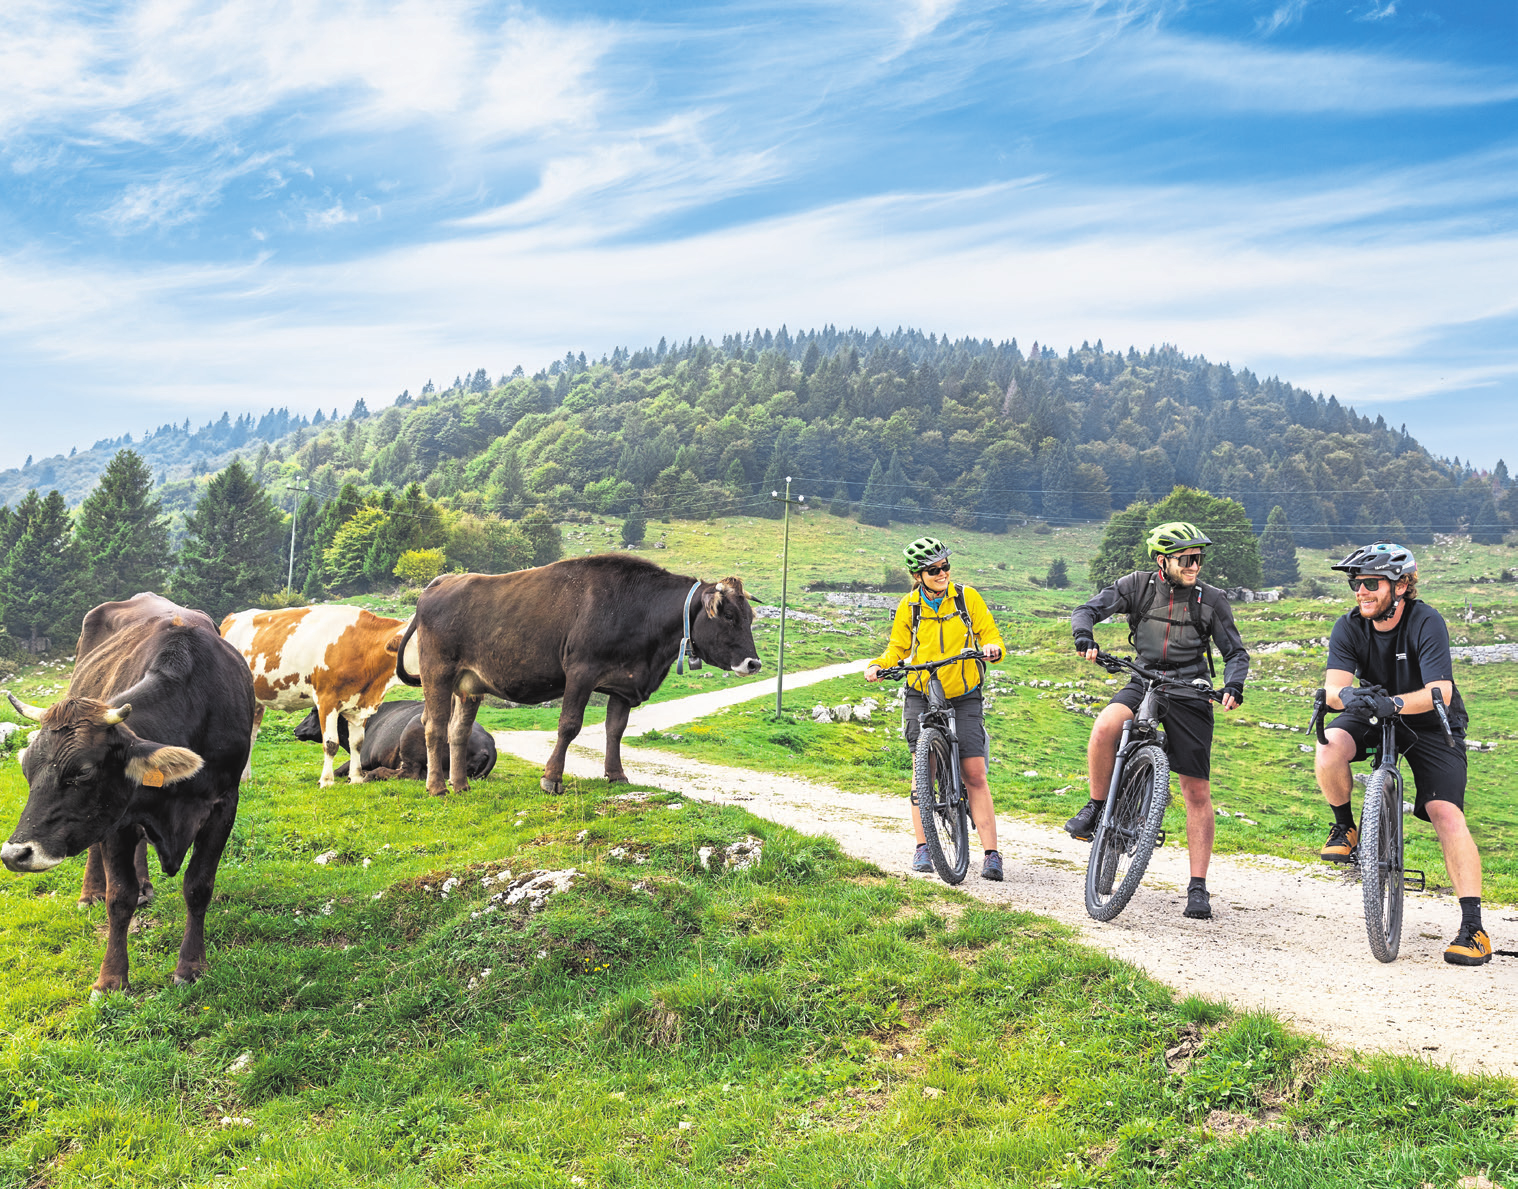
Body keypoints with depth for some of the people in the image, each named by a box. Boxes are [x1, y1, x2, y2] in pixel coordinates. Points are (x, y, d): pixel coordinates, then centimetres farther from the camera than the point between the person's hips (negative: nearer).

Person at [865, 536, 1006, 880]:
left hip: (964, 697, -1)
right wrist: (878, 666, -11)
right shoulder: (909, 607, 1)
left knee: (975, 775, -6)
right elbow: (897, 650, 9)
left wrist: (992, 648, -21)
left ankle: (991, 854, -4)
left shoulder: (967, 597, -1)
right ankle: (923, 848, 6)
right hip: (922, 697, 1)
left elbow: (990, 635, 2)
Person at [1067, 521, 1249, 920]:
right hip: (1144, 682, 0)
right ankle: (1096, 807, -8)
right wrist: (1084, 636, -27)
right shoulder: (1139, 585, 0)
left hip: (1189, 692, 0)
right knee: (1105, 728, -32)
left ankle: (1198, 886, 6)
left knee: (1197, 792, -3)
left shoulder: (1211, 599, -1)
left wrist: (1234, 683, -17)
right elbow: (1088, 609, -4)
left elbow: (1236, 651, 4)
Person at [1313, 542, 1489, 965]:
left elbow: (1440, 691, -33)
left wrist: (1393, 702, -52)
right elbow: (1334, 686, -24)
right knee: (1330, 749, -29)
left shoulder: (1426, 622, -23)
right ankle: (1345, 827, -1)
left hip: (1430, 723, -3)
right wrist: (1347, 694, -48)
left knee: (1446, 813, -18)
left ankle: (1473, 926, -10)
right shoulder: (1349, 627, -13)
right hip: (1374, 717, 3)